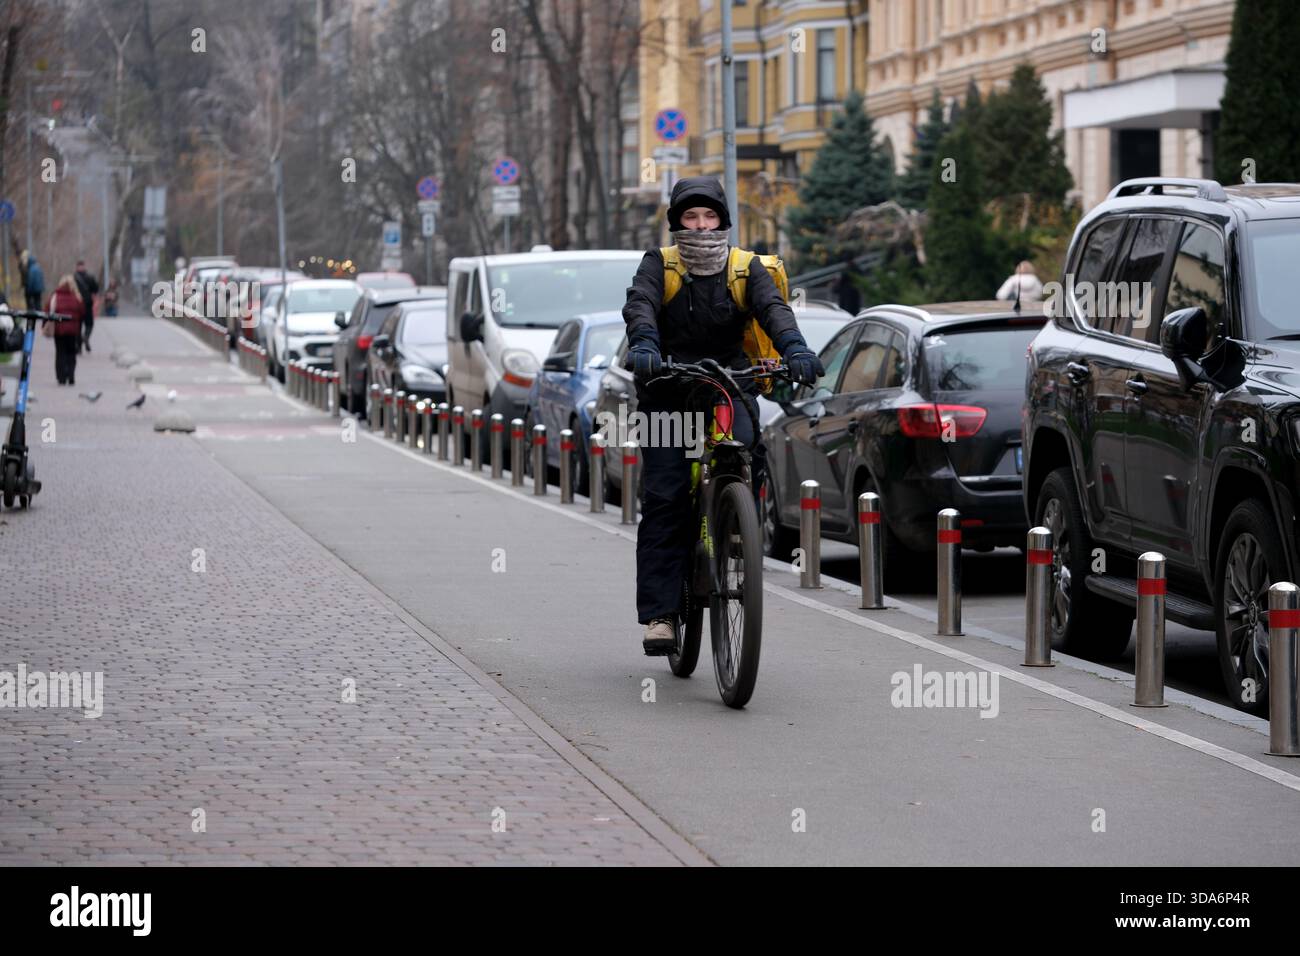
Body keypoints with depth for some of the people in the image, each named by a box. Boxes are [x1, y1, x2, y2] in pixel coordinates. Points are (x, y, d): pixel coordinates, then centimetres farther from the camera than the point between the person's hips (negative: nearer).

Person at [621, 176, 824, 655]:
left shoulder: (746, 268, 5)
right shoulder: (659, 265, 3)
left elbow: (773, 307, -12)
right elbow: (640, 304, -16)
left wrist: (793, 346, -34)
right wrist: (643, 343, -38)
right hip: (668, 395, -1)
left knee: (747, 454, -30)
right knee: (663, 499, -9)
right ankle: (659, 613, -9)